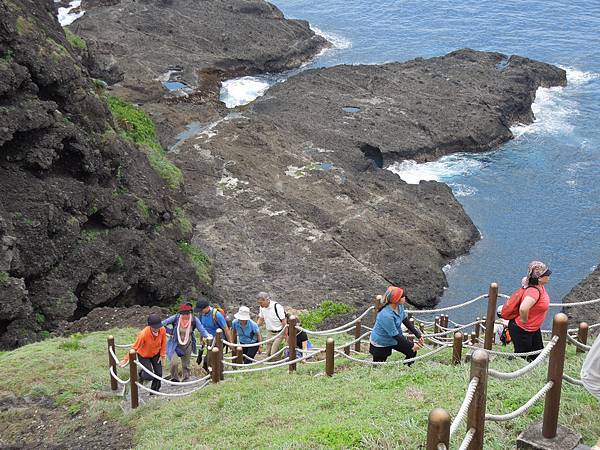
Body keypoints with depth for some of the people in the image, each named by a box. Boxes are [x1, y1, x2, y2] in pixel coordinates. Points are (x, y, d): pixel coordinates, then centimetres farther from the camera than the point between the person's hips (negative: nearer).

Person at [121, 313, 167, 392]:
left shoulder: (163, 330, -26)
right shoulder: (143, 334, -36)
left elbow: (163, 343, -7)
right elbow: (135, 347, -25)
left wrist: (162, 355, -2)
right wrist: (126, 359, -20)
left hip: (156, 354, 4)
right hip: (144, 356, -4)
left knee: (159, 373, 3)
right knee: (149, 376, -10)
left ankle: (155, 390, 30)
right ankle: (141, 374, 26)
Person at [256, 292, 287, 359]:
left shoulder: (277, 307, -24)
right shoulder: (262, 307, -2)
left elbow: (284, 321, -18)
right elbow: (261, 319, 14)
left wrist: (286, 334, -15)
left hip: (279, 333, -7)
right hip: (269, 332, 7)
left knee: (274, 353, -15)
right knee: (268, 353, 6)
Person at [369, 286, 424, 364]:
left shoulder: (399, 306, -15)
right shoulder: (386, 315, -38)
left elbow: (405, 320, 1)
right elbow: (395, 335, -30)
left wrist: (418, 335, -1)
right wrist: (411, 345, -21)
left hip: (394, 339, 7)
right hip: (381, 344, -7)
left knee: (412, 352, 4)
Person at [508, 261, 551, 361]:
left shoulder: (540, 286, -4)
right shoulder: (534, 291, -33)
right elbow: (523, 308, -51)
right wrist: (524, 321, -31)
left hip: (534, 329, 9)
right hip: (521, 330, -9)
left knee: (538, 355, 19)